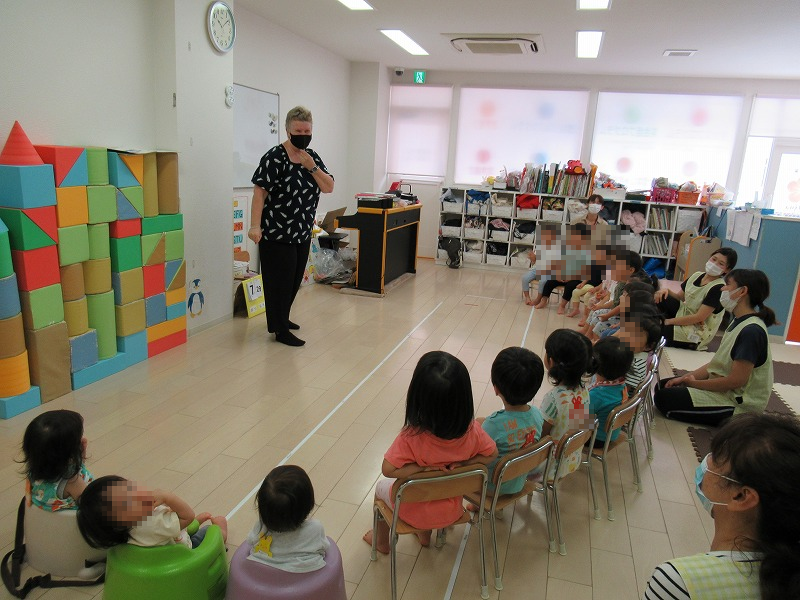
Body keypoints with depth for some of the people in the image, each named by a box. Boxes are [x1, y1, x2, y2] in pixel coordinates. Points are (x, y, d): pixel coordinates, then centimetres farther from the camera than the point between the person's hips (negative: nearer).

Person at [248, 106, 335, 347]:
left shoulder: (313, 157, 7)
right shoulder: (275, 158, -14)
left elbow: (329, 187, 1)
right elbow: (259, 192, -18)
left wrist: (312, 167, -14)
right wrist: (255, 226, -25)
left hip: (303, 233, 8)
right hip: (277, 234, -7)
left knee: (295, 280, 18)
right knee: (279, 281, 0)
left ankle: (281, 318, 37)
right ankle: (280, 331, 11)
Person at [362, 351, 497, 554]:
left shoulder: (412, 436, -36)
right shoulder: (472, 430, -25)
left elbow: (388, 470, -30)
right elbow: (491, 454, -9)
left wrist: (423, 468, -25)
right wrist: (463, 463, -17)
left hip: (414, 512, -3)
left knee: (381, 486, 29)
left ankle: (382, 541, 50)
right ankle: (425, 535, 54)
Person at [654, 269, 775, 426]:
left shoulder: (751, 331, -24)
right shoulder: (739, 322, 7)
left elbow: (737, 380, -24)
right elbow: (718, 363, 10)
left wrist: (694, 383, -13)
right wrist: (685, 378, -1)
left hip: (736, 404, -9)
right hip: (723, 389, 9)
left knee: (664, 398, -14)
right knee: (663, 386, 8)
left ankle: (724, 421, -1)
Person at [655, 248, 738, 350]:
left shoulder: (719, 288, -21)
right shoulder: (697, 275, 2)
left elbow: (699, 317, -24)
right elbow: (680, 297, 10)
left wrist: (668, 322, -22)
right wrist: (667, 291, -13)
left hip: (695, 335, -7)